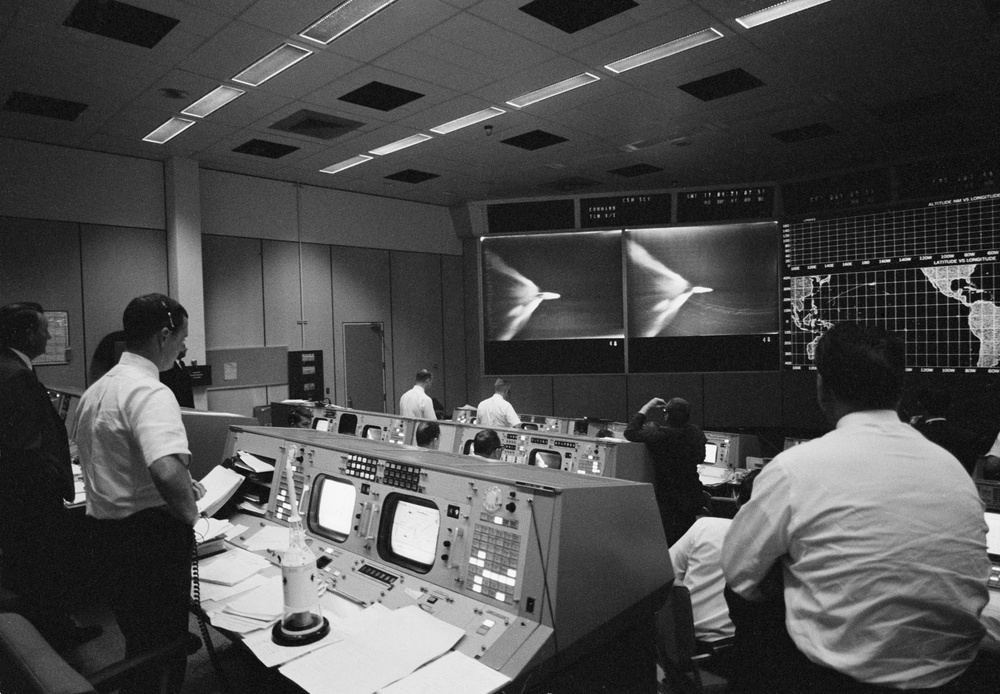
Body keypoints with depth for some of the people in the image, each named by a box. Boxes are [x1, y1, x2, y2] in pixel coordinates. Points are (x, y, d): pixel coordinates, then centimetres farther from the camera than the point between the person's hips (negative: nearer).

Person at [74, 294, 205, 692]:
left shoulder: (96, 390, 8)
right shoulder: (150, 393, -23)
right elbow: (168, 471, -38)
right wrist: (189, 511, -18)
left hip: (103, 527, 9)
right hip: (151, 535, -9)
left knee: (138, 639, 26)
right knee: (164, 648, 8)